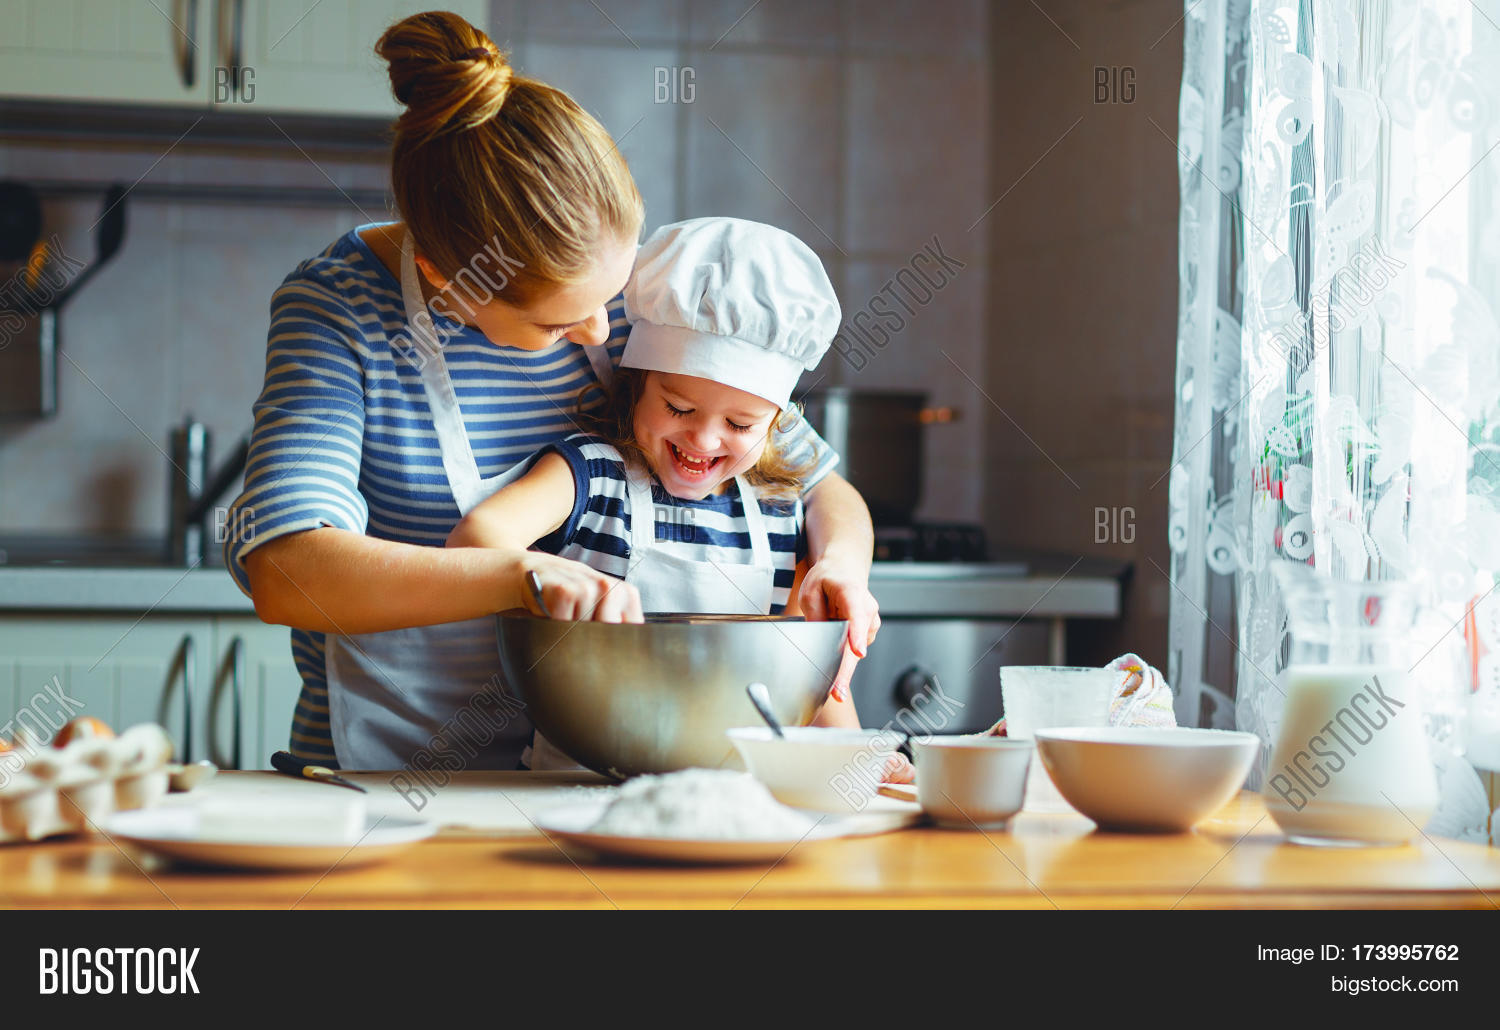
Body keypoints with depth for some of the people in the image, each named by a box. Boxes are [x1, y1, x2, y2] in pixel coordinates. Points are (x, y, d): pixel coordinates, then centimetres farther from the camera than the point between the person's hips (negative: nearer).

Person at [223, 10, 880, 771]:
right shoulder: (340, 310, -14)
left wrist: (839, 564, -15)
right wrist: (525, 577, -37)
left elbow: (819, 486, 8)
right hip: (382, 772, -3)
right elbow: (283, 573, -28)